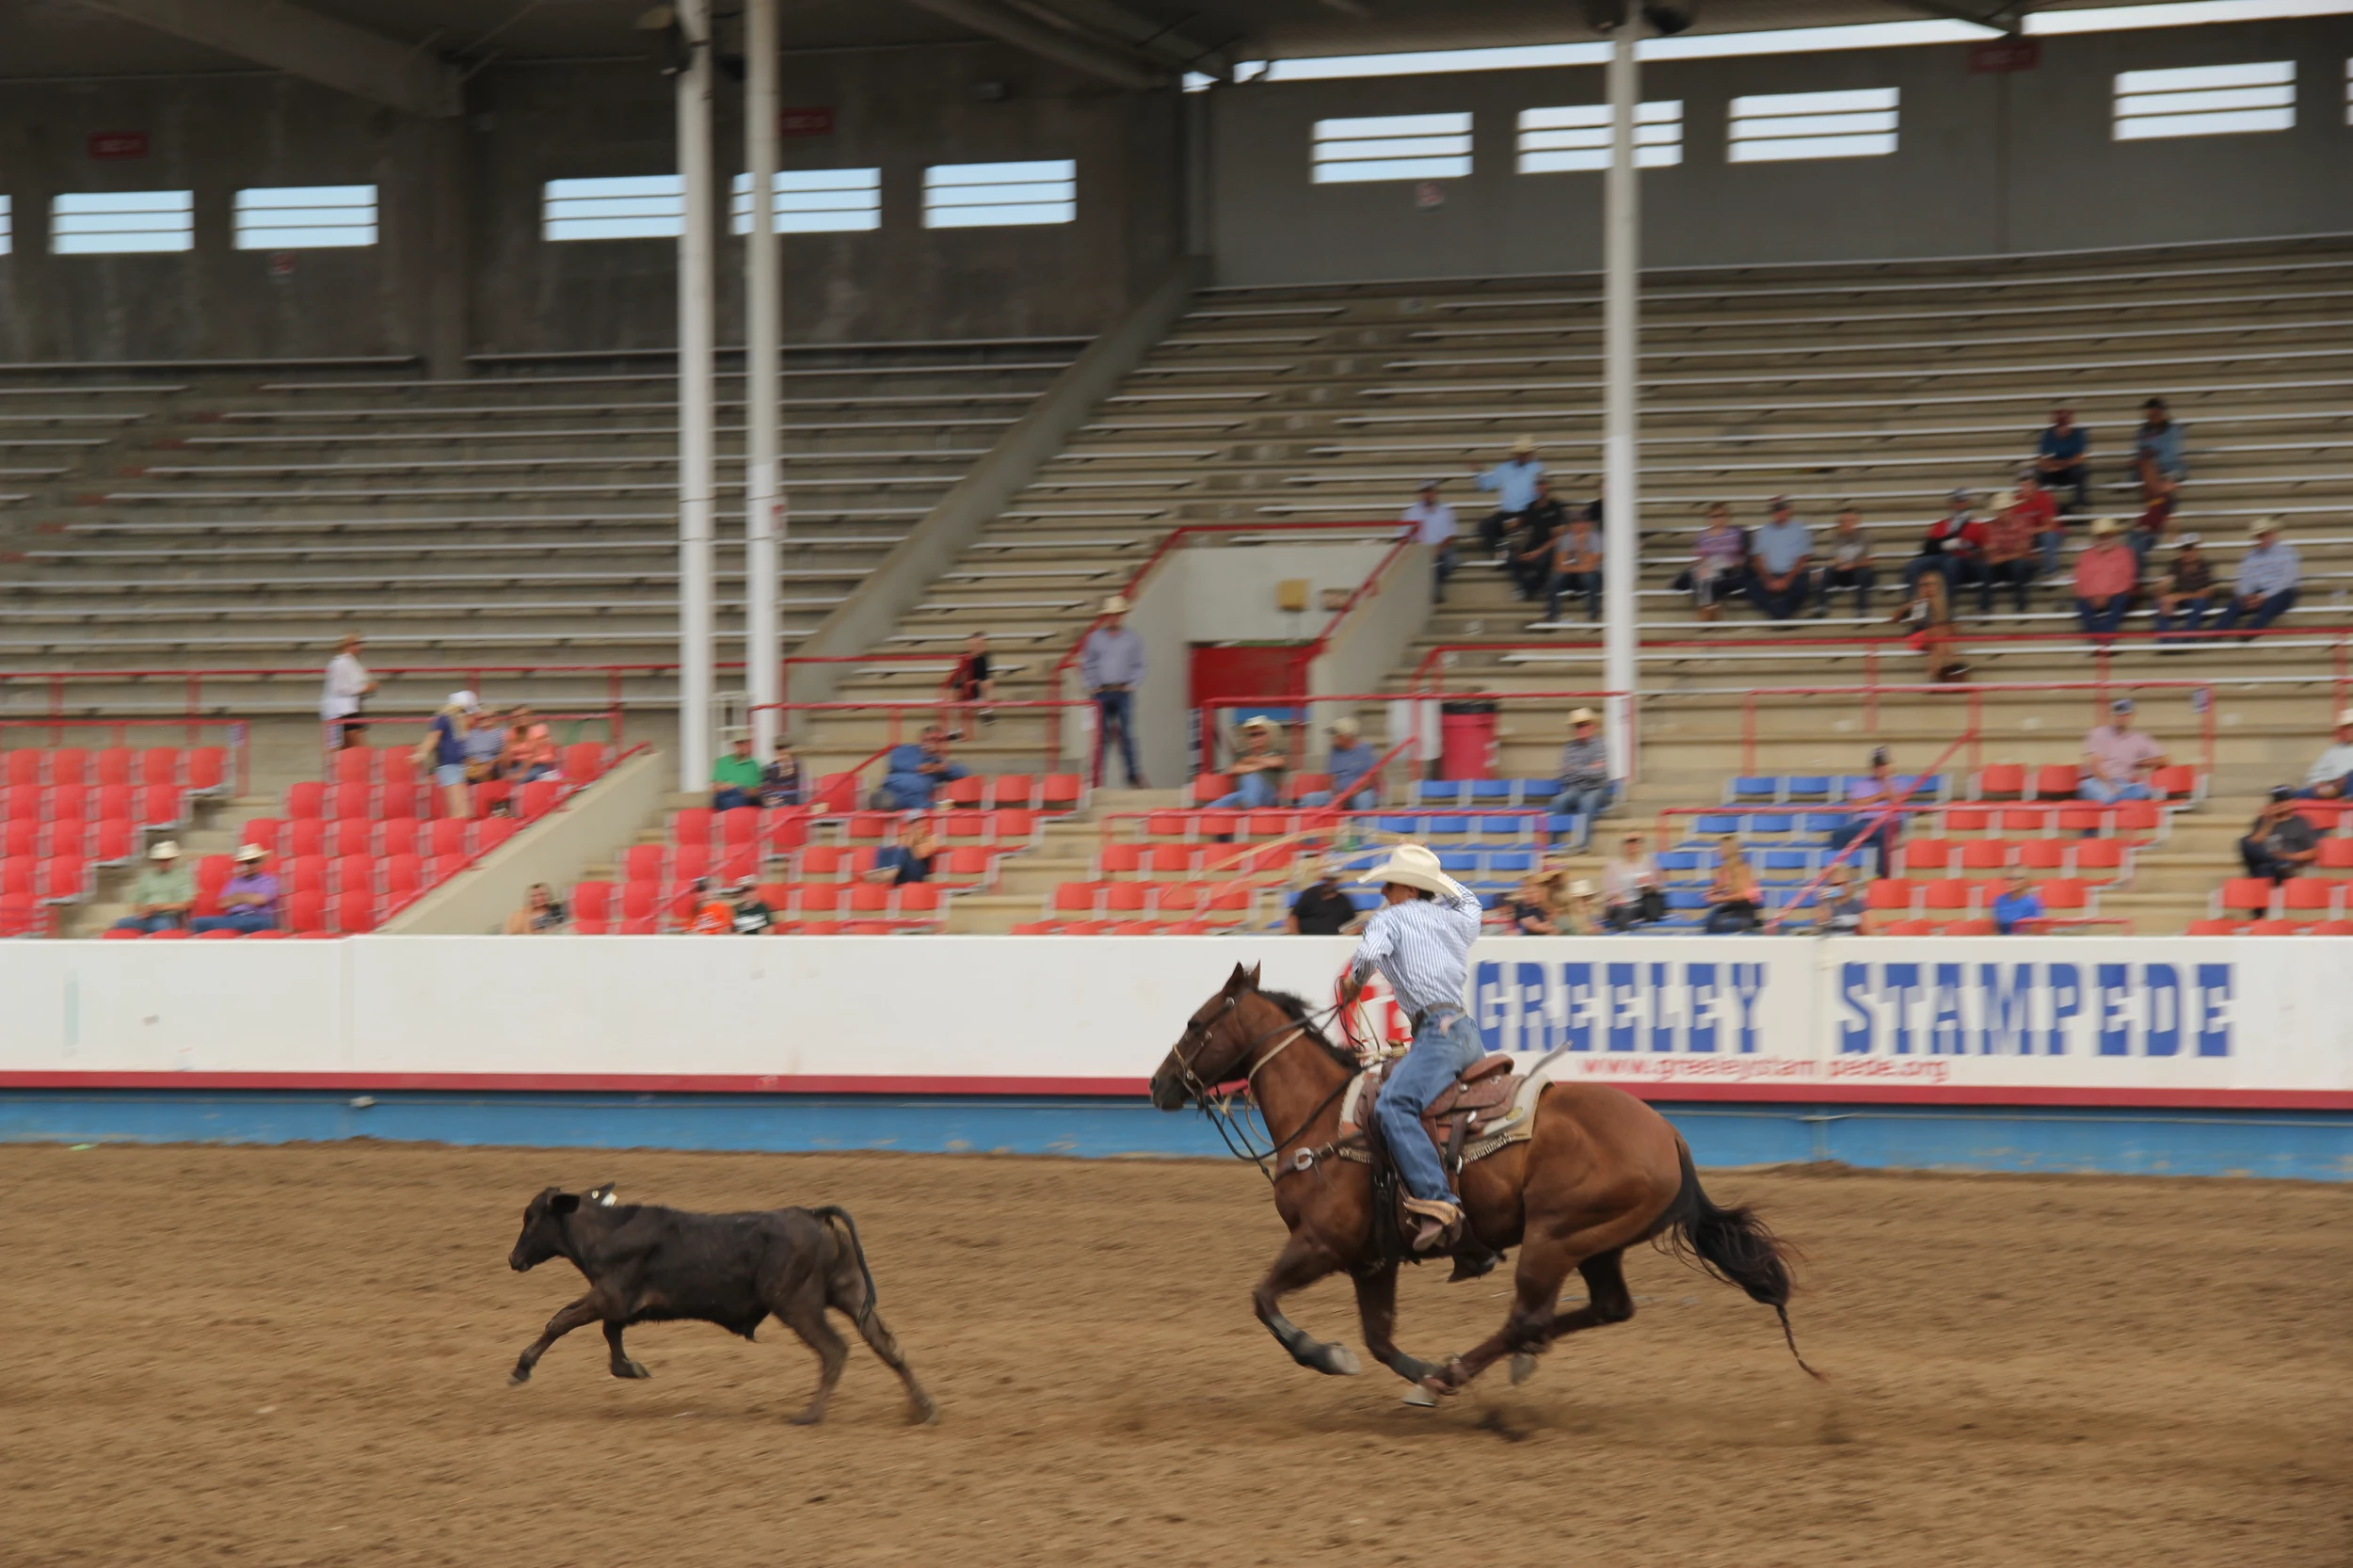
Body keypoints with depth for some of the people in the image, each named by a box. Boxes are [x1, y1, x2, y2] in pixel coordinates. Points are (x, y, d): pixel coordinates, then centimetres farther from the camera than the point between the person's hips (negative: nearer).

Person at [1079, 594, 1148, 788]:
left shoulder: (1132, 639, 8)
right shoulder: (1094, 639, 9)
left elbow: (1138, 667, 10)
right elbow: (1086, 666, 11)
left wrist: (1131, 685, -2)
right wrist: (1092, 687, 0)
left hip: (1123, 692, -1)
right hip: (1100, 694, 1)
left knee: (1126, 735, -6)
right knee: (1101, 737, -1)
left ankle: (1134, 777, -2)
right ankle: (1097, 778, 0)